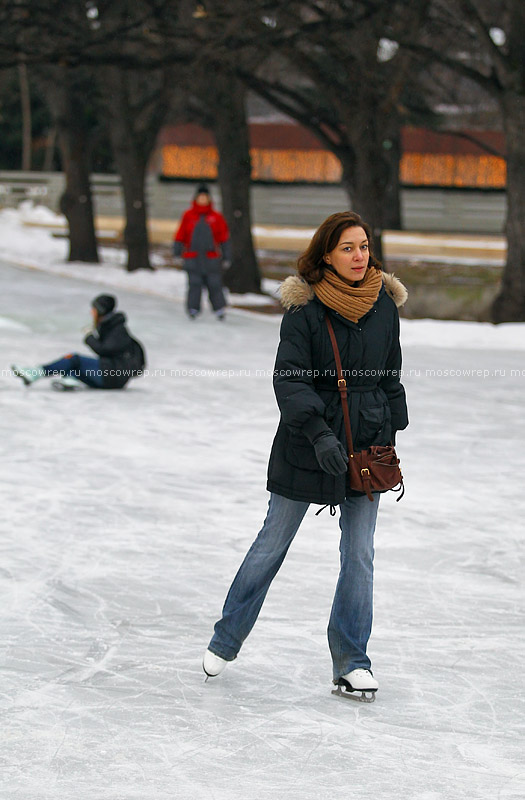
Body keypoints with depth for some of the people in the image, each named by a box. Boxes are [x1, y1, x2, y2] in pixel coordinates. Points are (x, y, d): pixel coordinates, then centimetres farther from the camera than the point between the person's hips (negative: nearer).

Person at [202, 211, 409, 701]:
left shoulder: (384, 303, 2)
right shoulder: (305, 307, -11)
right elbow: (289, 379, -16)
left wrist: (390, 438, 13)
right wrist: (319, 434, -27)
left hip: (365, 446, 3)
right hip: (306, 446, -3)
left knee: (359, 557, 2)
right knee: (271, 546, 7)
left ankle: (351, 663, 12)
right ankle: (224, 642, 24)